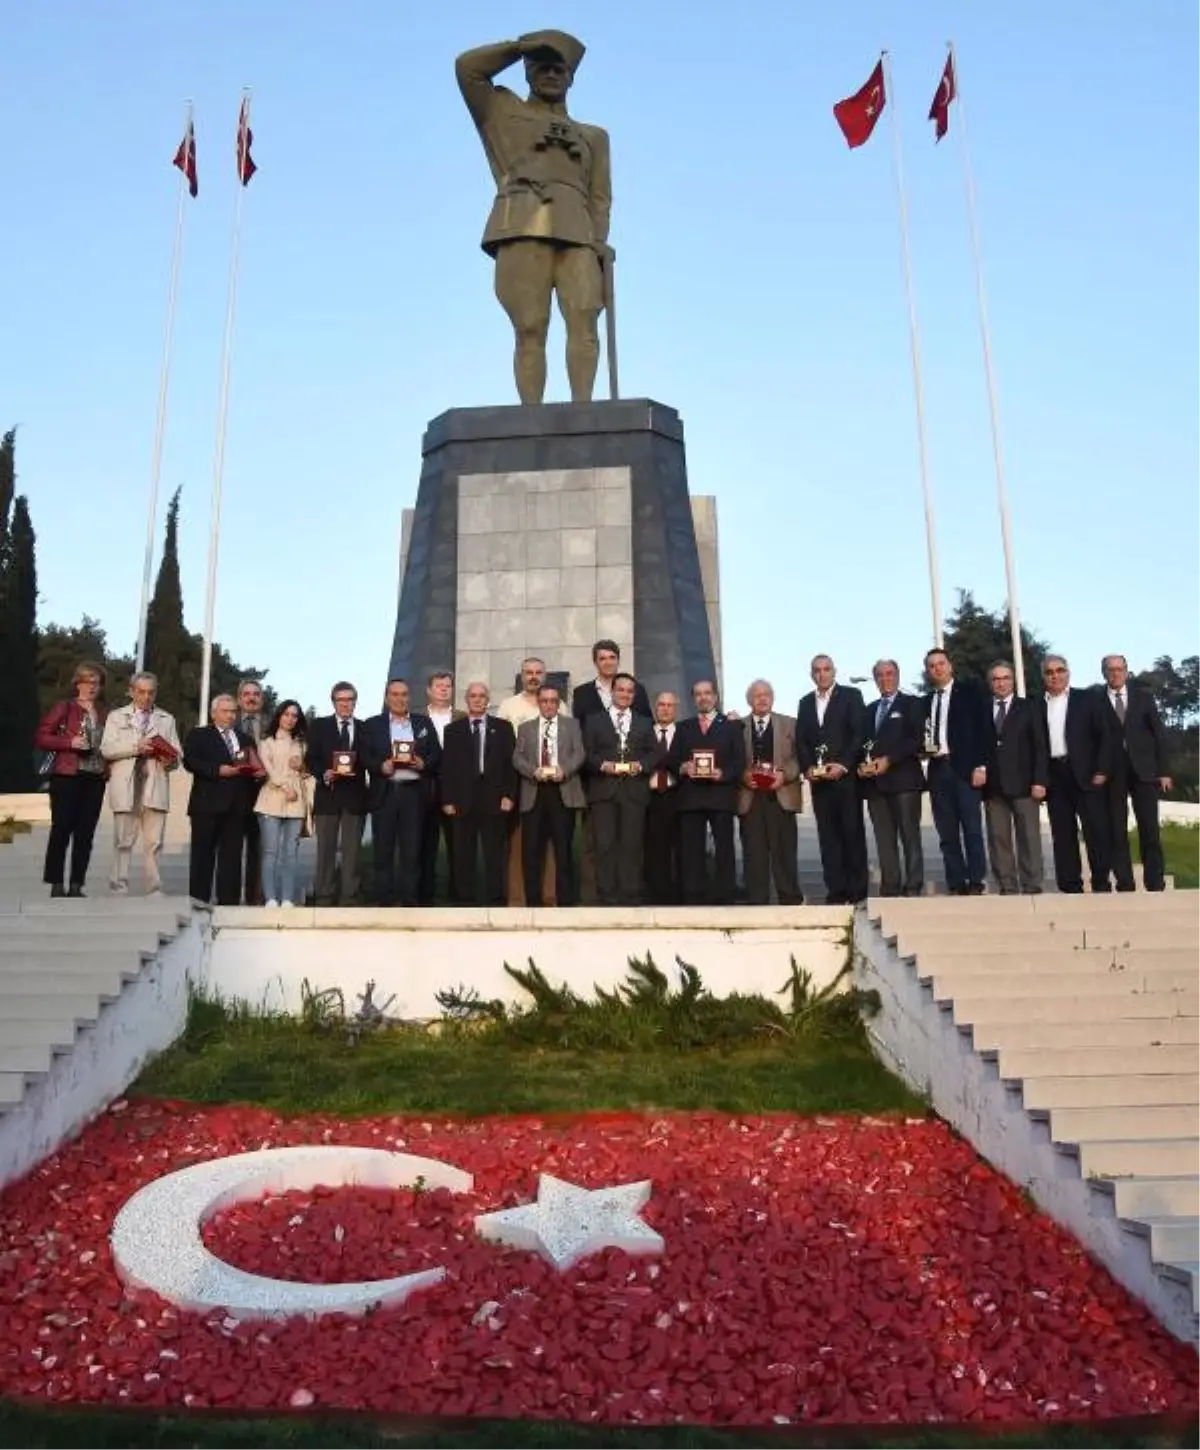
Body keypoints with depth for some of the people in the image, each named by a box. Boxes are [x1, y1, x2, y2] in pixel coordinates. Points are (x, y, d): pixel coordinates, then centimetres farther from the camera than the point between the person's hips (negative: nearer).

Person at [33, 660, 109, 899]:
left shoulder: (103, 713, 12)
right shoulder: (64, 708, 1)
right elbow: (40, 737, -3)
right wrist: (70, 742, -14)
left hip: (95, 779, 4)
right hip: (67, 777, -4)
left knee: (85, 834, 5)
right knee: (61, 831, -2)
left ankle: (76, 886, 11)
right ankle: (57, 885, 5)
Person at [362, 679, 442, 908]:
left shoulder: (424, 723, 12)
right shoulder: (372, 725, 10)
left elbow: (437, 753, 8)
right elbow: (365, 757, 2)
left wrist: (424, 763, -11)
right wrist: (380, 766, -15)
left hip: (414, 792, 1)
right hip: (384, 793, 0)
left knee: (412, 850, 1)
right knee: (383, 851, 2)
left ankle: (409, 901, 7)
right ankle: (384, 901, 8)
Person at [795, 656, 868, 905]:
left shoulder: (851, 695, 3)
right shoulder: (805, 703, 17)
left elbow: (859, 734, -6)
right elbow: (800, 741, 13)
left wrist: (842, 765, -15)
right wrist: (808, 768, -3)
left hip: (846, 776, -4)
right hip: (818, 779, 4)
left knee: (853, 834, 0)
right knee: (828, 837, 3)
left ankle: (857, 892, 4)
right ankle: (836, 893, 5)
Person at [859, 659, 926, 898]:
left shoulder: (911, 704, 6)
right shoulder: (870, 709, 23)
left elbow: (916, 739, -5)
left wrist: (888, 760, -14)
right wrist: (862, 765, 1)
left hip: (903, 779, -5)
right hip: (875, 782, 5)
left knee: (910, 837, -4)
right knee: (884, 840, 2)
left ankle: (913, 889, -2)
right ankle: (890, 889, 3)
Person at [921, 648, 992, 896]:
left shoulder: (970, 691, 3)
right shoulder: (926, 701, 17)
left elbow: (984, 728, -3)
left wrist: (980, 766, -11)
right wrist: (923, 747, -2)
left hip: (965, 768, -5)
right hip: (938, 770, 5)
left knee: (972, 829, -4)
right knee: (947, 834, 4)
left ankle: (975, 884, -1)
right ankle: (956, 885, 7)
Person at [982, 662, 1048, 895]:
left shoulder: (1027, 709, 8)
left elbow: (1040, 747, 2)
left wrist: (1039, 780, -7)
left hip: (1023, 784, -1)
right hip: (993, 786, 2)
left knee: (1029, 838, -1)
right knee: (998, 840, 1)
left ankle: (1031, 887, 2)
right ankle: (1007, 888, 4)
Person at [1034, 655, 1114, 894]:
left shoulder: (1087, 698, 5)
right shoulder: (1037, 705, 10)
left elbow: (1107, 735, 1)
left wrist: (1102, 770, -8)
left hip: (1086, 774, -2)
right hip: (1054, 776, 2)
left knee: (1096, 830, -3)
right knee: (1062, 834, 3)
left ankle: (1102, 884, 4)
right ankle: (1071, 887, 7)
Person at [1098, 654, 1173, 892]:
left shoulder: (1143, 696, 8)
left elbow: (1159, 733, 6)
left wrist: (1164, 770, 0)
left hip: (1144, 770, 1)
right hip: (1112, 773, -1)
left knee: (1150, 830, -1)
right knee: (1116, 832, 0)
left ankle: (1156, 884, 5)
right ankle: (1124, 885, 5)